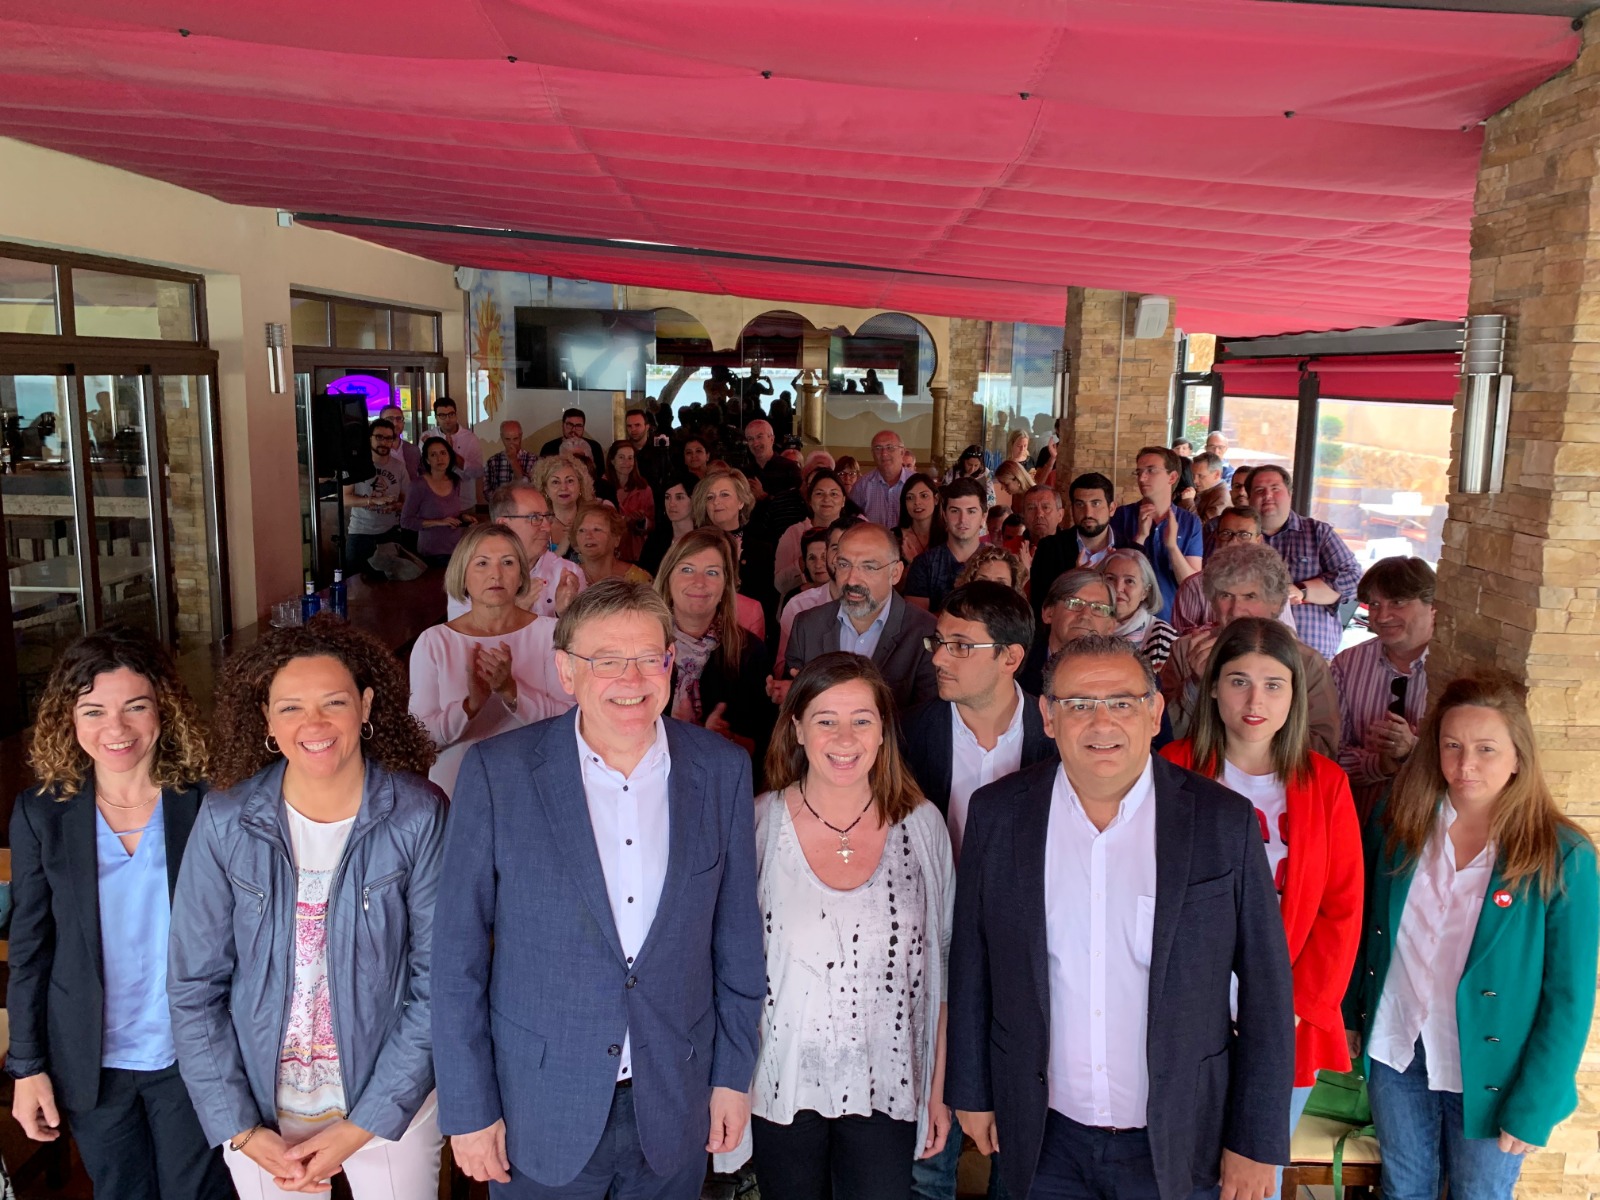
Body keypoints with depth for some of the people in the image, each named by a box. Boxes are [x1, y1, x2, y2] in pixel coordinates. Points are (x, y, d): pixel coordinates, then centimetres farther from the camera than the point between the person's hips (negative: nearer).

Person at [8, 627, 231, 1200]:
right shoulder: (41, 813, -6)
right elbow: (29, 948, 1)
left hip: (192, 1055, -1)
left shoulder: (206, 805, -11)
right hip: (91, 1061, 2)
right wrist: (27, 1066, 2)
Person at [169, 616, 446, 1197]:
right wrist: (241, 1130, -7)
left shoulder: (419, 817, -15)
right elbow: (194, 988, -4)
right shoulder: (225, 822, -10)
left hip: (391, 1102, -1)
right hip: (259, 1106, 1)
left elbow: (437, 985, -12)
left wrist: (360, 1128, -13)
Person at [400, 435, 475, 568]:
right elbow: (405, 521, -12)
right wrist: (439, 522, -19)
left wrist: (463, 517, 0)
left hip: (458, 549, 5)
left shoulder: (455, 481, 4)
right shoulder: (420, 486, -13)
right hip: (433, 553, -5)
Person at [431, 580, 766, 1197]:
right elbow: (458, 954, -8)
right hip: (540, 1111, -1)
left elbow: (737, 934, 2)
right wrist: (468, 1109, -7)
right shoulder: (497, 771, -13)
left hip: (675, 1106, 2)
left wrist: (734, 1074, 5)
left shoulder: (722, 769, -6)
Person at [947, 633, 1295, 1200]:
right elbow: (971, 965, 3)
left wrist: (1257, 1143, -4)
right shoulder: (997, 813, -7)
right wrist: (971, 1091, 7)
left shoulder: (1225, 822, -11)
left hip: (1175, 1142, -1)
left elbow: (1266, 988, -6)